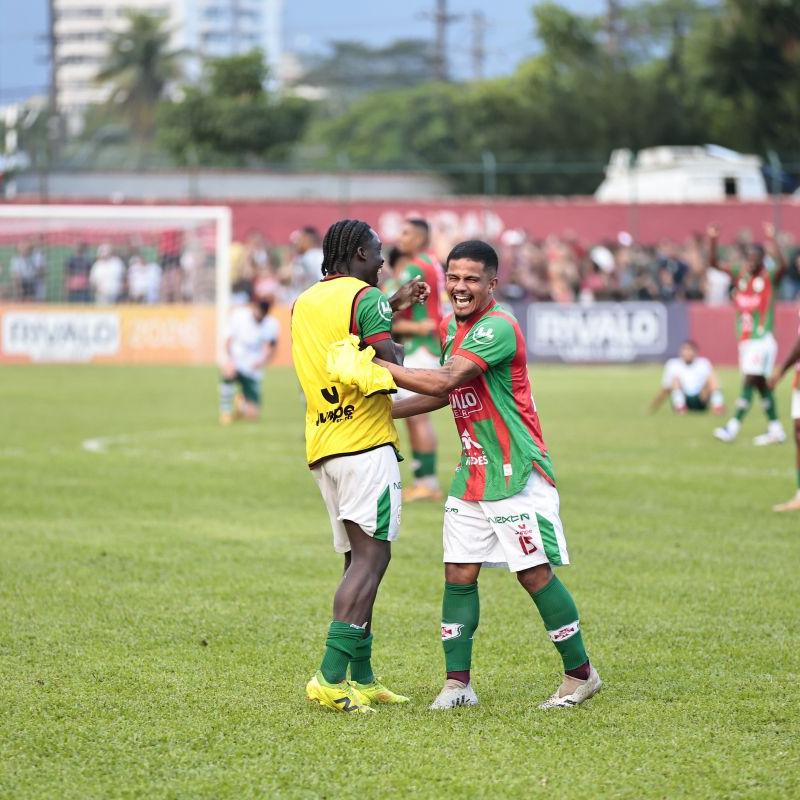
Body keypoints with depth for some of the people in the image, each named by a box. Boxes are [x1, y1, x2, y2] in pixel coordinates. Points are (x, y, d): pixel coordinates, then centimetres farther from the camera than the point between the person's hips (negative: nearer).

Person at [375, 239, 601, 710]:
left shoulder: (498, 328, -19)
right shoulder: (451, 328, 11)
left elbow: (445, 381, -28)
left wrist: (376, 365, -25)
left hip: (518, 473, -8)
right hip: (472, 474, 8)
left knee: (535, 573, -4)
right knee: (459, 574, 2)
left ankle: (581, 674, 10)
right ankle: (458, 683, 6)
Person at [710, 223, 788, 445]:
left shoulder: (770, 278, -6)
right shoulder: (740, 276, 9)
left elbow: (782, 266, -26)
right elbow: (715, 263, 6)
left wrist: (772, 240, -34)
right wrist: (713, 242, -9)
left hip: (762, 339, -6)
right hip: (745, 339, 6)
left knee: (750, 381, -11)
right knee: (760, 384, 10)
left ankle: (733, 427, -16)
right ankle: (776, 430, 17)